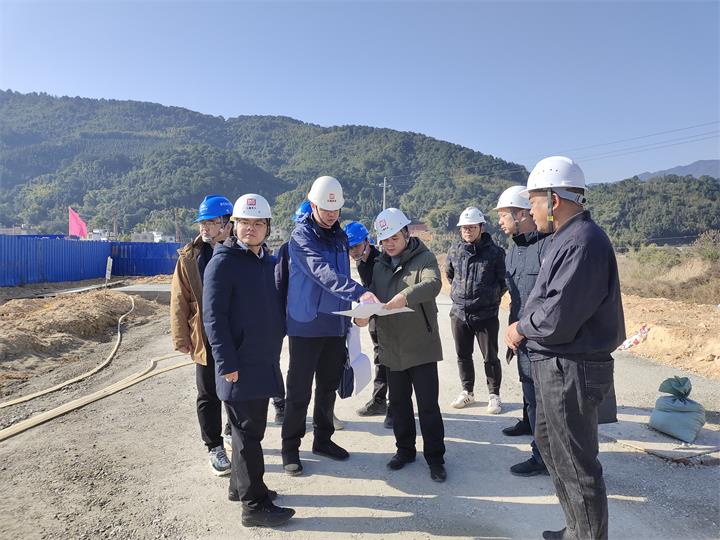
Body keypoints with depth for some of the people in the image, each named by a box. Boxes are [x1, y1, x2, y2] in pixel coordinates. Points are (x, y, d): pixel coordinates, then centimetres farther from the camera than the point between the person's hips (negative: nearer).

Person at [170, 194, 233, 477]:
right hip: (206, 340, -1)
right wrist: (181, 337, -5)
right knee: (209, 396, 9)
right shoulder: (190, 258, -3)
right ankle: (214, 447, 25)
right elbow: (179, 301, -2)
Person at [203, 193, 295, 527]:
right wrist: (227, 362, -19)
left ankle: (240, 486, 35)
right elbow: (213, 316, -16)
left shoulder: (269, 261, 12)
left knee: (250, 429, 18)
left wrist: (276, 343, 15)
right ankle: (255, 506, 11)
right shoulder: (223, 262, -12)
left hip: (265, 362, 8)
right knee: (248, 432, 0)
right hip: (240, 366, -8)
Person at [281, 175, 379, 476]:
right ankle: (290, 447, 18)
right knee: (299, 389, 2)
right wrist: (359, 293, -40)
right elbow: (323, 272, -29)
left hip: (336, 324, 7)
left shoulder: (340, 235, 11)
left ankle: (323, 439, 32)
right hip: (306, 324, -6)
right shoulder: (301, 235, -12)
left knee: (329, 386, 16)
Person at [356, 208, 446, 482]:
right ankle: (405, 449, 33)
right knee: (398, 402, 16)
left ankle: (435, 457, 16)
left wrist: (406, 295, -43)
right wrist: (363, 314, -10)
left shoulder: (423, 258, -6)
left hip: (421, 346, -5)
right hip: (392, 347, 6)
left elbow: (433, 283, -26)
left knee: (428, 405, 1)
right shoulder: (380, 265, 12)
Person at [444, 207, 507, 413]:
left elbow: (503, 281, 3)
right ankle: (467, 391, 33)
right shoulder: (454, 251, 2)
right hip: (459, 312, 4)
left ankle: (494, 394, 24)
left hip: (486, 314, -3)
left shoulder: (495, 252, -7)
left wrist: (491, 295, 0)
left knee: (490, 357, 6)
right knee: (463, 355, 15)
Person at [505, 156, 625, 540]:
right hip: (556, 365, 11)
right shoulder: (567, 238, 12)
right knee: (548, 442, 23)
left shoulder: (583, 242, -21)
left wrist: (521, 329, -9)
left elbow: (558, 318, -26)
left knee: (575, 465, 3)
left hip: (571, 369, -11)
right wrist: (524, 328, 1)